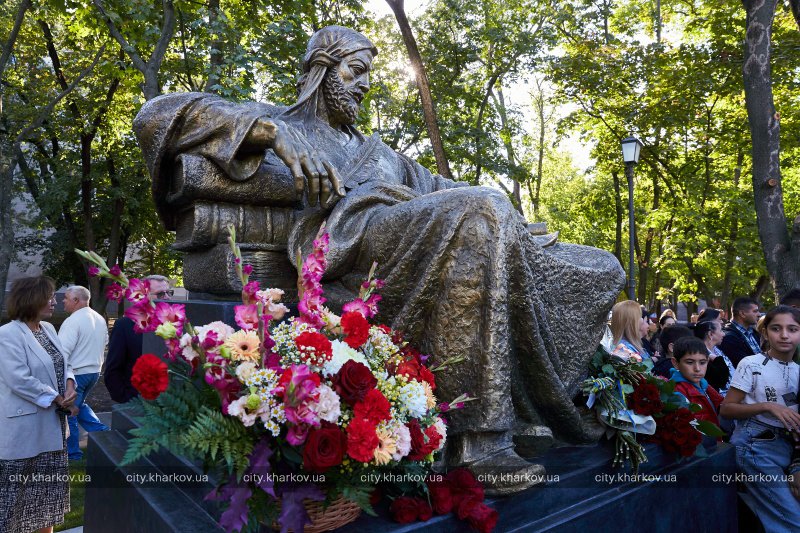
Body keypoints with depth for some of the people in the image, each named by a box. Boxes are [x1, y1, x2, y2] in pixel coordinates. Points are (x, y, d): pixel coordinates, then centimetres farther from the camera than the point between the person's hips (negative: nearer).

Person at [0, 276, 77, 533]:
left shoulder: (48, 329, 7)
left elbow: (63, 364, 10)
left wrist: (70, 386, -10)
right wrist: (59, 399, -17)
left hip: (51, 424, 8)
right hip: (23, 428, -8)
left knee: (49, 484, 18)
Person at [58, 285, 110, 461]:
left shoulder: (73, 321, -19)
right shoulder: (100, 319, 6)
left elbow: (63, 351, -23)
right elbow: (105, 342, 18)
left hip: (75, 373, -8)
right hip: (94, 371, 8)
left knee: (68, 411, 7)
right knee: (79, 405, 26)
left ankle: (72, 452, 18)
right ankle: (102, 431, 15)